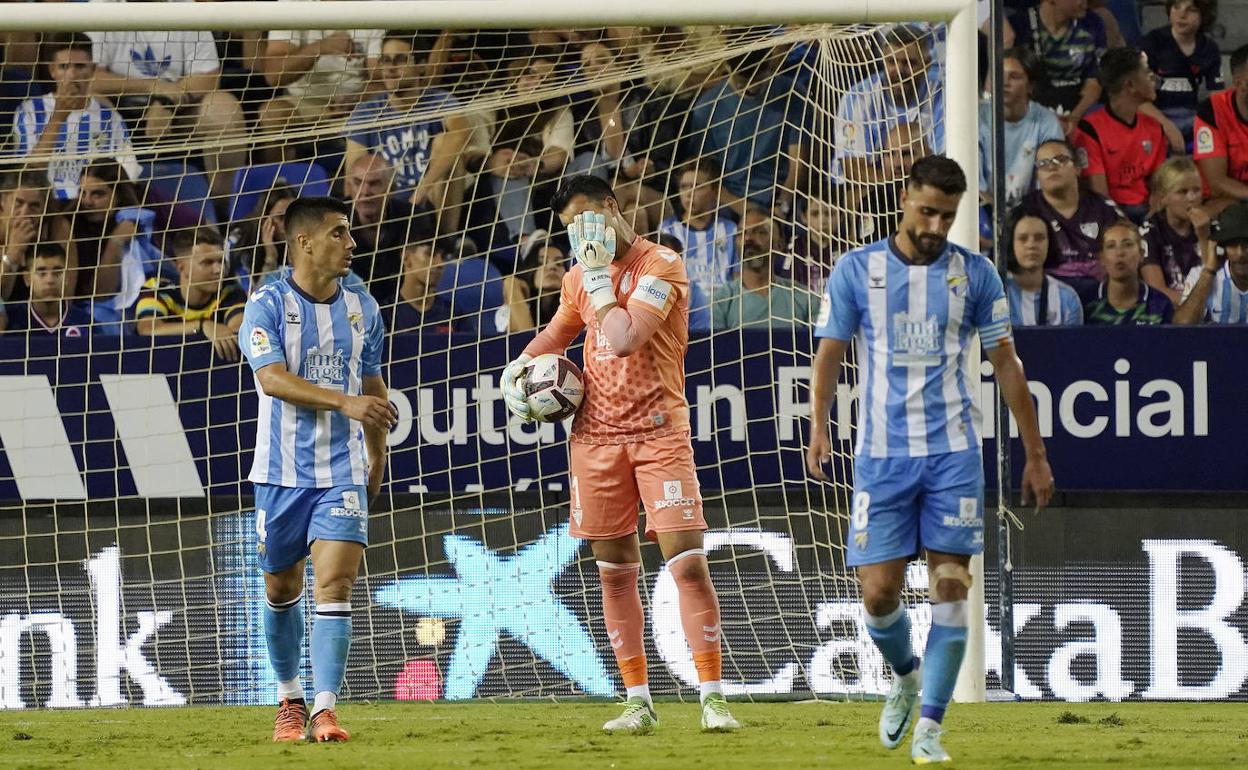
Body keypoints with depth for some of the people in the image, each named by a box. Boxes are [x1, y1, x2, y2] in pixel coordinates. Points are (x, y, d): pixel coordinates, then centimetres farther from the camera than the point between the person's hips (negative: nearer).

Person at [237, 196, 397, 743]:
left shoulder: (361, 309, 7)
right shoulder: (268, 305, -8)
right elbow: (273, 378, -22)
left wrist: (377, 459, 26)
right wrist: (345, 402, -32)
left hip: (343, 472, 2)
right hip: (282, 471, -2)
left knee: (334, 584, -13)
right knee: (282, 589, 12)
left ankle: (325, 709, -18)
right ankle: (290, 698, 32)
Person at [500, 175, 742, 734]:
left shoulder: (661, 266, -10)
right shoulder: (580, 277, 11)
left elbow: (625, 338, -22)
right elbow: (558, 331, 31)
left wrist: (599, 278, -12)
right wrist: (518, 367, 14)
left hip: (659, 431, -6)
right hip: (596, 434, 6)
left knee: (687, 561, -13)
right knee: (615, 570, 6)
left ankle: (713, 698, -10)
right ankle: (638, 702, 12)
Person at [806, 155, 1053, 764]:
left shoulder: (975, 274, 4)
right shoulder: (857, 270, 2)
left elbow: (1006, 365, 10)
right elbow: (830, 353, 5)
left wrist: (1035, 453, 10)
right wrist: (819, 427, -12)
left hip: (953, 455, 0)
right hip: (881, 456, 0)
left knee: (950, 589, -7)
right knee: (879, 593, -4)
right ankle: (905, 676, 29)